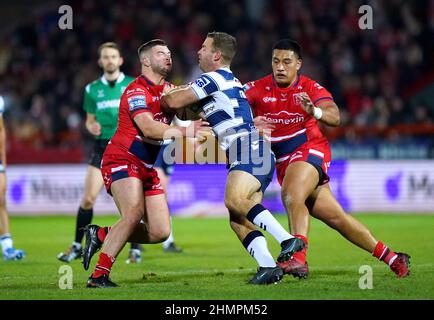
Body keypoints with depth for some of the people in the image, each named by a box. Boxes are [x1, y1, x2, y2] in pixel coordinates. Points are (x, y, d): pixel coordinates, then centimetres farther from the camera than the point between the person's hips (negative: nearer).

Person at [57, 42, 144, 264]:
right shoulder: (92, 89, 9)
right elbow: (90, 120, 15)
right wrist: (92, 127, -6)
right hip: (102, 147, 2)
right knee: (88, 198, -6)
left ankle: (135, 249, 7)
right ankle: (77, 246, 6)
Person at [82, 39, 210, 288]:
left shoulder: (170, 90, 13)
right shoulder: (137, 90, -15)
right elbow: (149, 129, -29)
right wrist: (185, 131, -37)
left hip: (147, 168, 8)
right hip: (122, 160, -8)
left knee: (160, 232, -2)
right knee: (134, 212, -31)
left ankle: (100, 235, 13)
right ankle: (99, 275, -25)